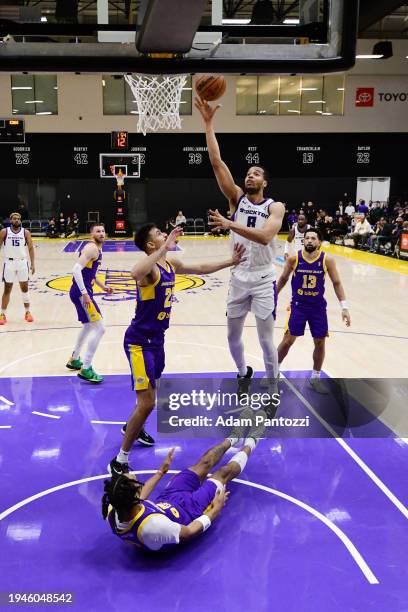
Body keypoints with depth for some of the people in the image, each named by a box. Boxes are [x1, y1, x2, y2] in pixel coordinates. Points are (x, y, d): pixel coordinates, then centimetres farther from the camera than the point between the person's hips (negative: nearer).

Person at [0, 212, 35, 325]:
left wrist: (33, 264, -6)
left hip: (22, 262, 1)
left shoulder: (25, 232, 2)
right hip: (9, 262, -1)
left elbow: (30, 248, 2)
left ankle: (27, 312, 19)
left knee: (24, 288, 7)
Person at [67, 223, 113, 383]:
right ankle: (85, 369, -7)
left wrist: (103, 287, 22)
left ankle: (74, 360, 40)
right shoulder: (92, 248, -15)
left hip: (83, 291, 11)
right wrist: (84, 293, -29)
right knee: (99, 328, -12)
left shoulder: (97, 249, 16)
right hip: (81, 292, -11)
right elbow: (76, 269, -26)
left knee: (89, 326, 27)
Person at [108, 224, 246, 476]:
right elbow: (135, 273, -49)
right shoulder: (150, 268, -23)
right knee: (147, 403, -12)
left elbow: (201, 268, 21)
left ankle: (132, 427, 55)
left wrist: (231, 262, 17)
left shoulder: (171, 264, 5)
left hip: (156, 339, 9)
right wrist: (166, 247, -46)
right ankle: (120, 461, 1)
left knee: (152, 390, 27)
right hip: (139, 341, -9)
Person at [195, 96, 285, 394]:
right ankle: (244, 373, 41)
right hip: (238, 278, 4)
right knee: (233, 336, 13)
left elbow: (265, 237, -26)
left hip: (263, 280, -3)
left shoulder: (275, 207, -6)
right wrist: (209, 122, -13)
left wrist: (230, 225, -32)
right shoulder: (237, 198, 2)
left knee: (266, 340, 2)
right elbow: (217, 162, -8)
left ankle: (273, 389, 20)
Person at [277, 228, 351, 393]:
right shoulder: (294, 258, -12)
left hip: (318, 306, 1)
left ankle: (315, 378, 25)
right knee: (288, 340, -3)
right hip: (298, 305, -1)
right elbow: (283, 278, 4)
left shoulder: (327, 259, -12)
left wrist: (344, 307, -8)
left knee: (320, 342, 6)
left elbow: (336, 283, -3)